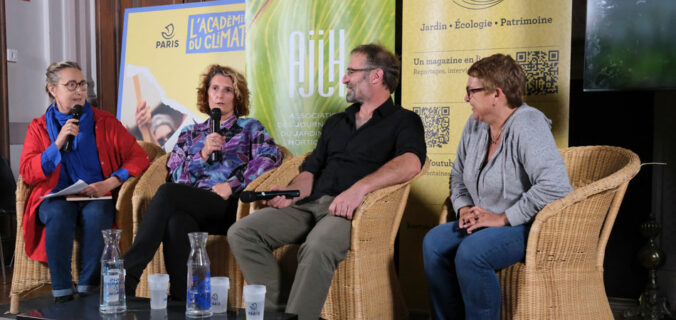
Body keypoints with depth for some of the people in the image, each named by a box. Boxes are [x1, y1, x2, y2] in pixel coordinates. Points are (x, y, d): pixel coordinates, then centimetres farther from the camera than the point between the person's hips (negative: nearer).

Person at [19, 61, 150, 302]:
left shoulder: (105, 122, 10)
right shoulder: (39, 127, 12)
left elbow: (139, 158, 2)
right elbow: (27, 173, 1)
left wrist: (110, 182, -13)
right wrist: (58, 144, -11)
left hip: (97, 197, 0)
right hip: (55, 198, 1)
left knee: (95, 214, -35)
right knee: (59, 214, -34)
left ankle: (88, 291, -26)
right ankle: (61, 293, -28)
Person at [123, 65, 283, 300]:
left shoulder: (249, 127, 19)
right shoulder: (191, 133, 27)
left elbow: (272, 155, -2)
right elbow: (175, 173, 15)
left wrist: (231, 185, -12)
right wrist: (203, 154, -4)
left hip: (227, 208, -3)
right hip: (190, 205, 3)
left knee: (167, 192, -30)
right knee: (176, 223, -36)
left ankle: (127, 274, -32)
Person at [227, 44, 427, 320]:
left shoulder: (403, 121, 7)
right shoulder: (336, 122, 28)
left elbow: (411, 163, -15)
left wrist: (359, 188, -30)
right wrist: (293, 192, -1)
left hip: (349, 209, -6)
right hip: (310, 204, 7)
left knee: (317, 246, -39)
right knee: (241, 233, -14)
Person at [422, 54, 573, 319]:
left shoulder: (527, 126, -19)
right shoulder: (475, 124, 7)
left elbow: (555, 185, -31)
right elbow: (458, 175, 20)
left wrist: (503, 218, -25)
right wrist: (464, 207, 1)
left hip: (532, 227, -8)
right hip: (486, 222, 8)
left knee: (471, 252, -31)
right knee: (434, 242, -13)